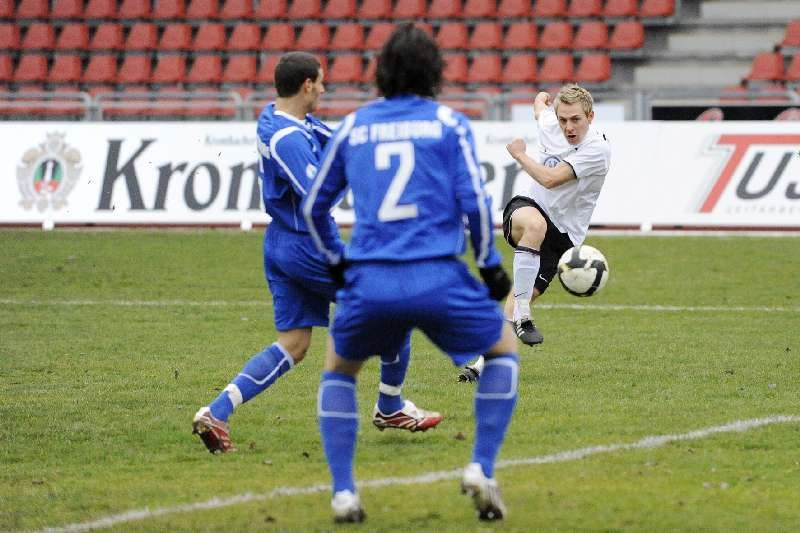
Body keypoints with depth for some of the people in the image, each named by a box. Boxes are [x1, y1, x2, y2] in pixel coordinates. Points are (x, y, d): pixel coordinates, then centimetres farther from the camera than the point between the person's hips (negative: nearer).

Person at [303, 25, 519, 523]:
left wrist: (337, 261, 35)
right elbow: (474, 201, -2)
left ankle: (343, 494, 13)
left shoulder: (353, 126, 14)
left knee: (339, 368, 28)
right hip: (437, 277, -2)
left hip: (369, 281, 2)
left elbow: (314, 206, 21)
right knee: (505, 349, 23)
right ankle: (482, 471, 9)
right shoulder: (448, 123, 6)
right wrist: (490, 266, 12)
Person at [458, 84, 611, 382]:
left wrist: (519, 154, -12)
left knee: (523, 298, -13)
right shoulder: (550, 124, -2)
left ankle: (485, 364, -2)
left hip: (563, 232, -2)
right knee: (533, 223, -36)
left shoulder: (598, 150, -18)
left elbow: (551, 179, -24)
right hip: (527, 209, 2)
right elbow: (541, 101, 24)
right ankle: (522, 318, -37)